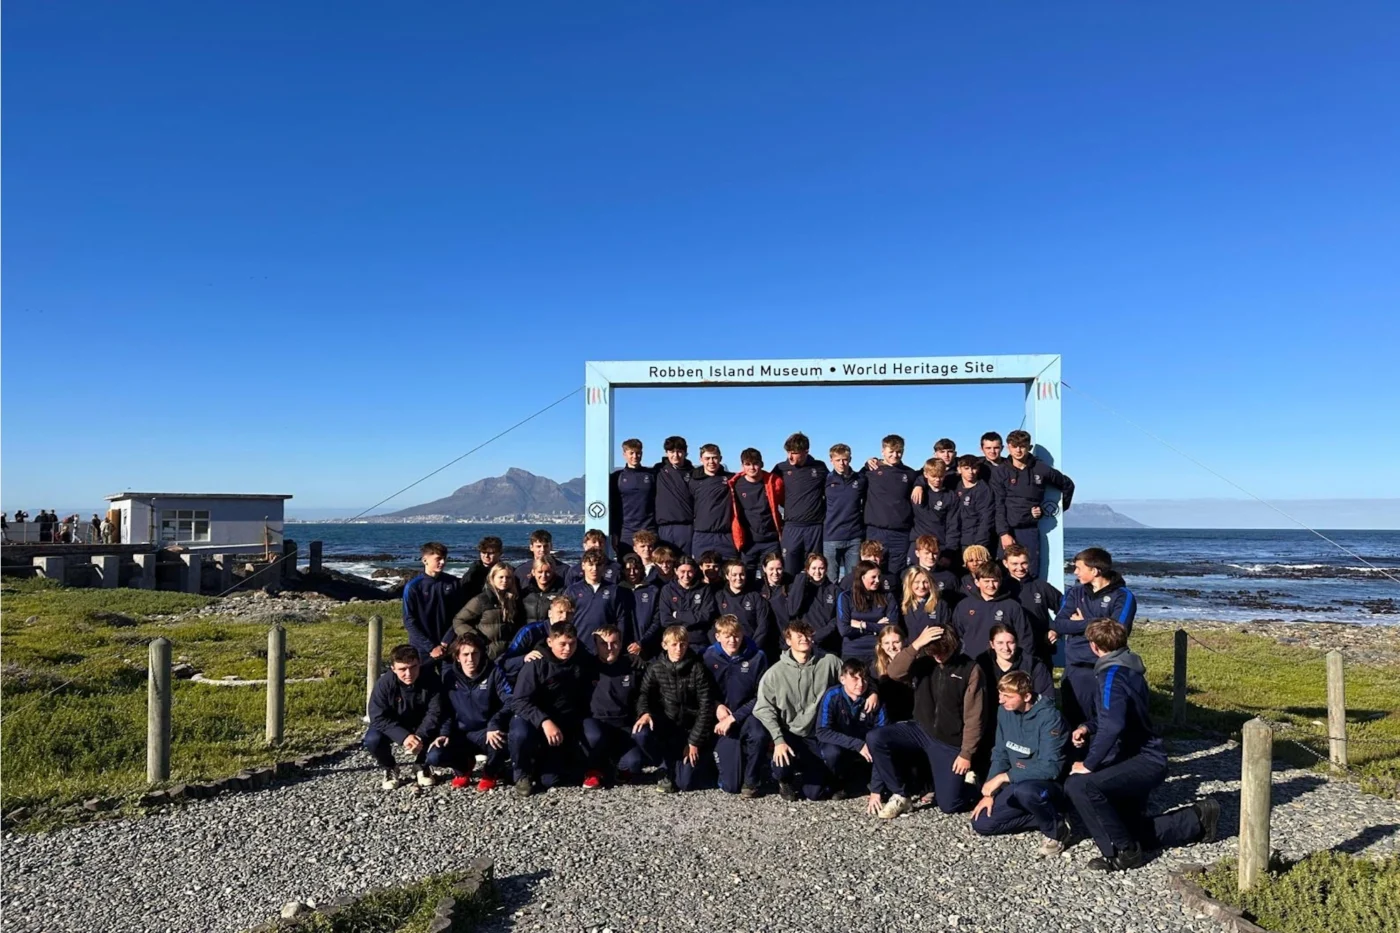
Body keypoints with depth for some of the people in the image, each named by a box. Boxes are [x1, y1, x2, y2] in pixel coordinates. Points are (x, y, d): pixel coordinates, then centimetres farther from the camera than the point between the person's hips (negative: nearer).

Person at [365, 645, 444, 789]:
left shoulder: (431, 680, -24)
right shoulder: (384, 683, -26)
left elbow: (434, 713, -22)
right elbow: (378, 718, -26)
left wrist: (421, 736, -38)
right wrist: (403, 736, -39)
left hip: (421, 727, 1)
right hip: (394, 728, 0)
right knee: (372, 739, -30)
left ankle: (421, 765, 5)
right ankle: (390, 768, 3)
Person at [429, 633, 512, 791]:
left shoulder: (494, 672, -10)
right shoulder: (449, 676, 0)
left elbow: (510, 702, -17)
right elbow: (446, 709, 7)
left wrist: (494, 725, -31)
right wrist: (444, 733, -10)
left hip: (487, 733, -3)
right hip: (461, 734, 3)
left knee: (498, 737, -38)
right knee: (434, 757, -22)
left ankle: (490, 773, -1)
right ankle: (463, 767, 16)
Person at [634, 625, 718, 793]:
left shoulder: (697, 669, -12)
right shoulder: (656, 667, -3)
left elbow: (706, 706, -12)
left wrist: (695, 742, -14)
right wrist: (645, 713, -26)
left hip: (691, 727, -3)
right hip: (667, 724, 3)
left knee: (686, 783, -14)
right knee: (641, 733, -30)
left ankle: (703, 757, 21)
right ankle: (668, 769, -2)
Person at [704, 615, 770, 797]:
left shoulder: (756, 656, -10)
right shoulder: (709, 656, -7)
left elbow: (762, 696, -8)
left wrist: (734, 717, -17)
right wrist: (717, 706, -14)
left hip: (747, 714, 0)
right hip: (723, 718, 1)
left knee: (759, 735, -38)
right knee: (731, 786, -6)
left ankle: (751, 780, -9)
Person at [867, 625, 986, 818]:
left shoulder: (970, 669, -12)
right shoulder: (923, 660, -4)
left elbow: (974, 717, -10)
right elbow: (895, 673, -22)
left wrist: (966, 753, -11)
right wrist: (916, 645, -32)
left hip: (951, 743, -3)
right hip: (921, 731, 3)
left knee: (949, 805, -8)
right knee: (875, 739, -20)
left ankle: (965, 779, 28)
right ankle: (900, 796, -2)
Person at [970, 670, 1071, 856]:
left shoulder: (1049, 717, -24)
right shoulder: (1005, 711, -3)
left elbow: (1051, 767, -29)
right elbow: (1000, 755, 6)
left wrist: (1004, 777, -26)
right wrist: (990, 793, -3)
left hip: (1049, 786, -7)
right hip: (1016, 784, 7)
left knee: (1024, 790, -39)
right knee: (981, 824, -4)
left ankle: (1056, 829, -10)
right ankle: (1045, 815, 7)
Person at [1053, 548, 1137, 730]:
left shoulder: (1122, 596, -2)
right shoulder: (1075, 592, 10)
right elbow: (1059, 624, -2)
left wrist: (1081, 623, -3)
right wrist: (1092, 624, -11)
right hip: (1074, 670, 4)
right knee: (1073, 722, 8)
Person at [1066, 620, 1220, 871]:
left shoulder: (1112, 674, -20)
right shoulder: (1126, 668, 10)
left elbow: (1112, 727, -34)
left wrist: (1088, 765, -26)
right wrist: (1087, 727, 6)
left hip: (1144, 761, -10)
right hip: (1140, 758, 10)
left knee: (1078, 785, -30)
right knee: (1135, 832, 23)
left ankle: (1122, 852, -16)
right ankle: (1199, 819, 31)